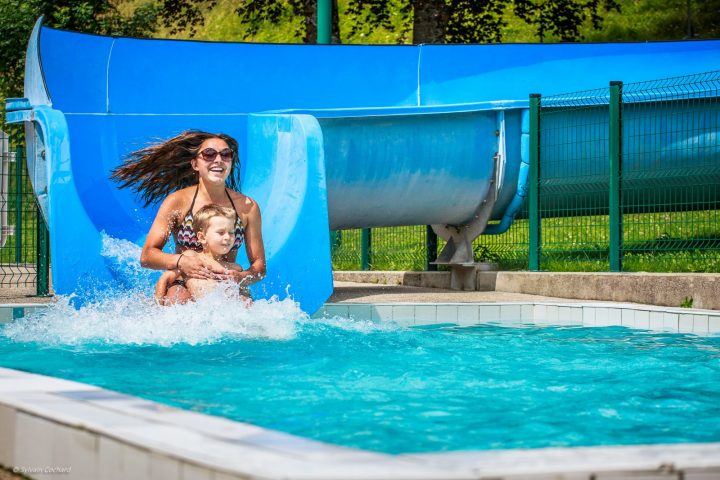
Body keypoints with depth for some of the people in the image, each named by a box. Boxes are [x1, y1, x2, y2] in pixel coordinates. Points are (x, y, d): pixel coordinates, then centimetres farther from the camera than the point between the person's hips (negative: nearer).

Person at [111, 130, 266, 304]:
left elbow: (259, 265, 4)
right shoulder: (177, 202, -3)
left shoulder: (247, 207, 2)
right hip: (184, 287, -2)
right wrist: (180, 261, -26)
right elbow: (147, 256, -5)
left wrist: (242, 278, -20)